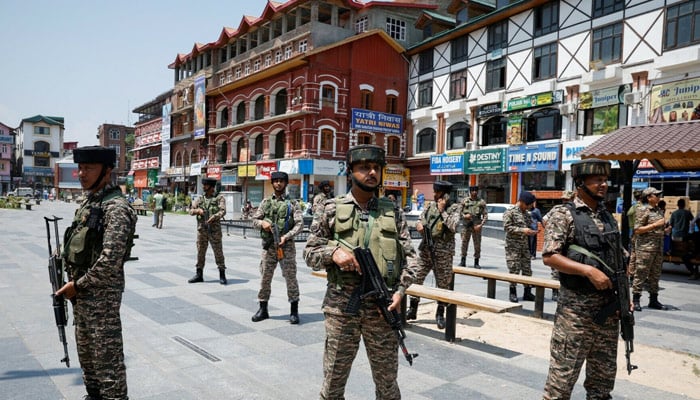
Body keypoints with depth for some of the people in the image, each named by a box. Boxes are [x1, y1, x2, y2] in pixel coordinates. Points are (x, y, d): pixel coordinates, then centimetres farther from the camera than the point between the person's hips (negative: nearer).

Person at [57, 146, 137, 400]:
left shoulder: (116, 207, -19)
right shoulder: (88, 202, 10)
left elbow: (110, 261, -25)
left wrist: (77, 285, -15)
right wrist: (74, 283, 11)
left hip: (102, 293, -10)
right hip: (82, 290, 10)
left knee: (107, 355, 1)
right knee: (86, 350, 21)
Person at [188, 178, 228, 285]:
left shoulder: (219, 198, 0)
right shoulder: (200, 199, 13)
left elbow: (223, 211, -11)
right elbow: (191, 210, 9)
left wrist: (214, 217, -28)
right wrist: (197, 210, -13)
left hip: (214, 229, -4)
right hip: (201, 229, 4)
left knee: (218, 252, -2)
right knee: (200, 252, 9)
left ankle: (222, 275, 6)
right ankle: (199, 275, 19)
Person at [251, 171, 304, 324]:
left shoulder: (292, 203, 2)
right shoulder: (266, 202, 11)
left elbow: (300, 224, -6)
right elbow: (254, 220, 11)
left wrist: (286, 236, -18)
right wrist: (262, 222, -12)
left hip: (286, 245, -3)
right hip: (268, 245, 3)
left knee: (290, 277, -1)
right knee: (265, 278, 8)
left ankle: (294, 311, 10)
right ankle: (263, 309, 21)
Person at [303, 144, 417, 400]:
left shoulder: (393, 213, 5)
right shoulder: (332, 210, 0)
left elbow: (409, 257, 6)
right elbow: (309, 252, 3)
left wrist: (400, 290, -9)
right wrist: (333, 251, -16)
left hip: (382, 308, 1)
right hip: (341, 307, -1)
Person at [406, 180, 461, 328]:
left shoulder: (455, 208, -6)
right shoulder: (430, 205, 9)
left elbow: (453, 226, -21)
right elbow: (420, 220, 18)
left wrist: (442, 210, -15)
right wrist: (419, 224, -5)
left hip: (443, 252, -5)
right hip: (425, 249, 5)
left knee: (443, 284, 5)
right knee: (416, 278, 5)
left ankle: (440, 314, 19)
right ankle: (412, 310, 19)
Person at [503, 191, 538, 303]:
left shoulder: (526, 214, 15)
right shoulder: (510, 212, -7)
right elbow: (507, 227, -15)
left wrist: (531, 232, 2)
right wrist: (522, 230, -21)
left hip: (524, 245, 7)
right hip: (513, 246, -7)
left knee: (527, 269, 6)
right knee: (514, 269, -4)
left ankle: (527, 292, 15)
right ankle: (513, 293, 6)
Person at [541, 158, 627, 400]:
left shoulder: (608, 216, 12)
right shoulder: (563, 214, -8)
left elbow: (619, 260, 18)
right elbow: (549, 257, -16)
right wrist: (589, 271, -22)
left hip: (609, 307, 7)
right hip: (576, 307, -7)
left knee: (604, 372, 17)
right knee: (563, 372, -1)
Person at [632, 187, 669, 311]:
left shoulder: (658, 210, 15)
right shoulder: (643, 210, -8)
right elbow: (637, 230, -15)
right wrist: (655, 225, -16)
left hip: (658, 248, 8)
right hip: (645, 248, -8)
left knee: (655, 275, 12)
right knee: (641, 274, -5)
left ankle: (653, 300, 21)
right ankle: (635, 300, 1)